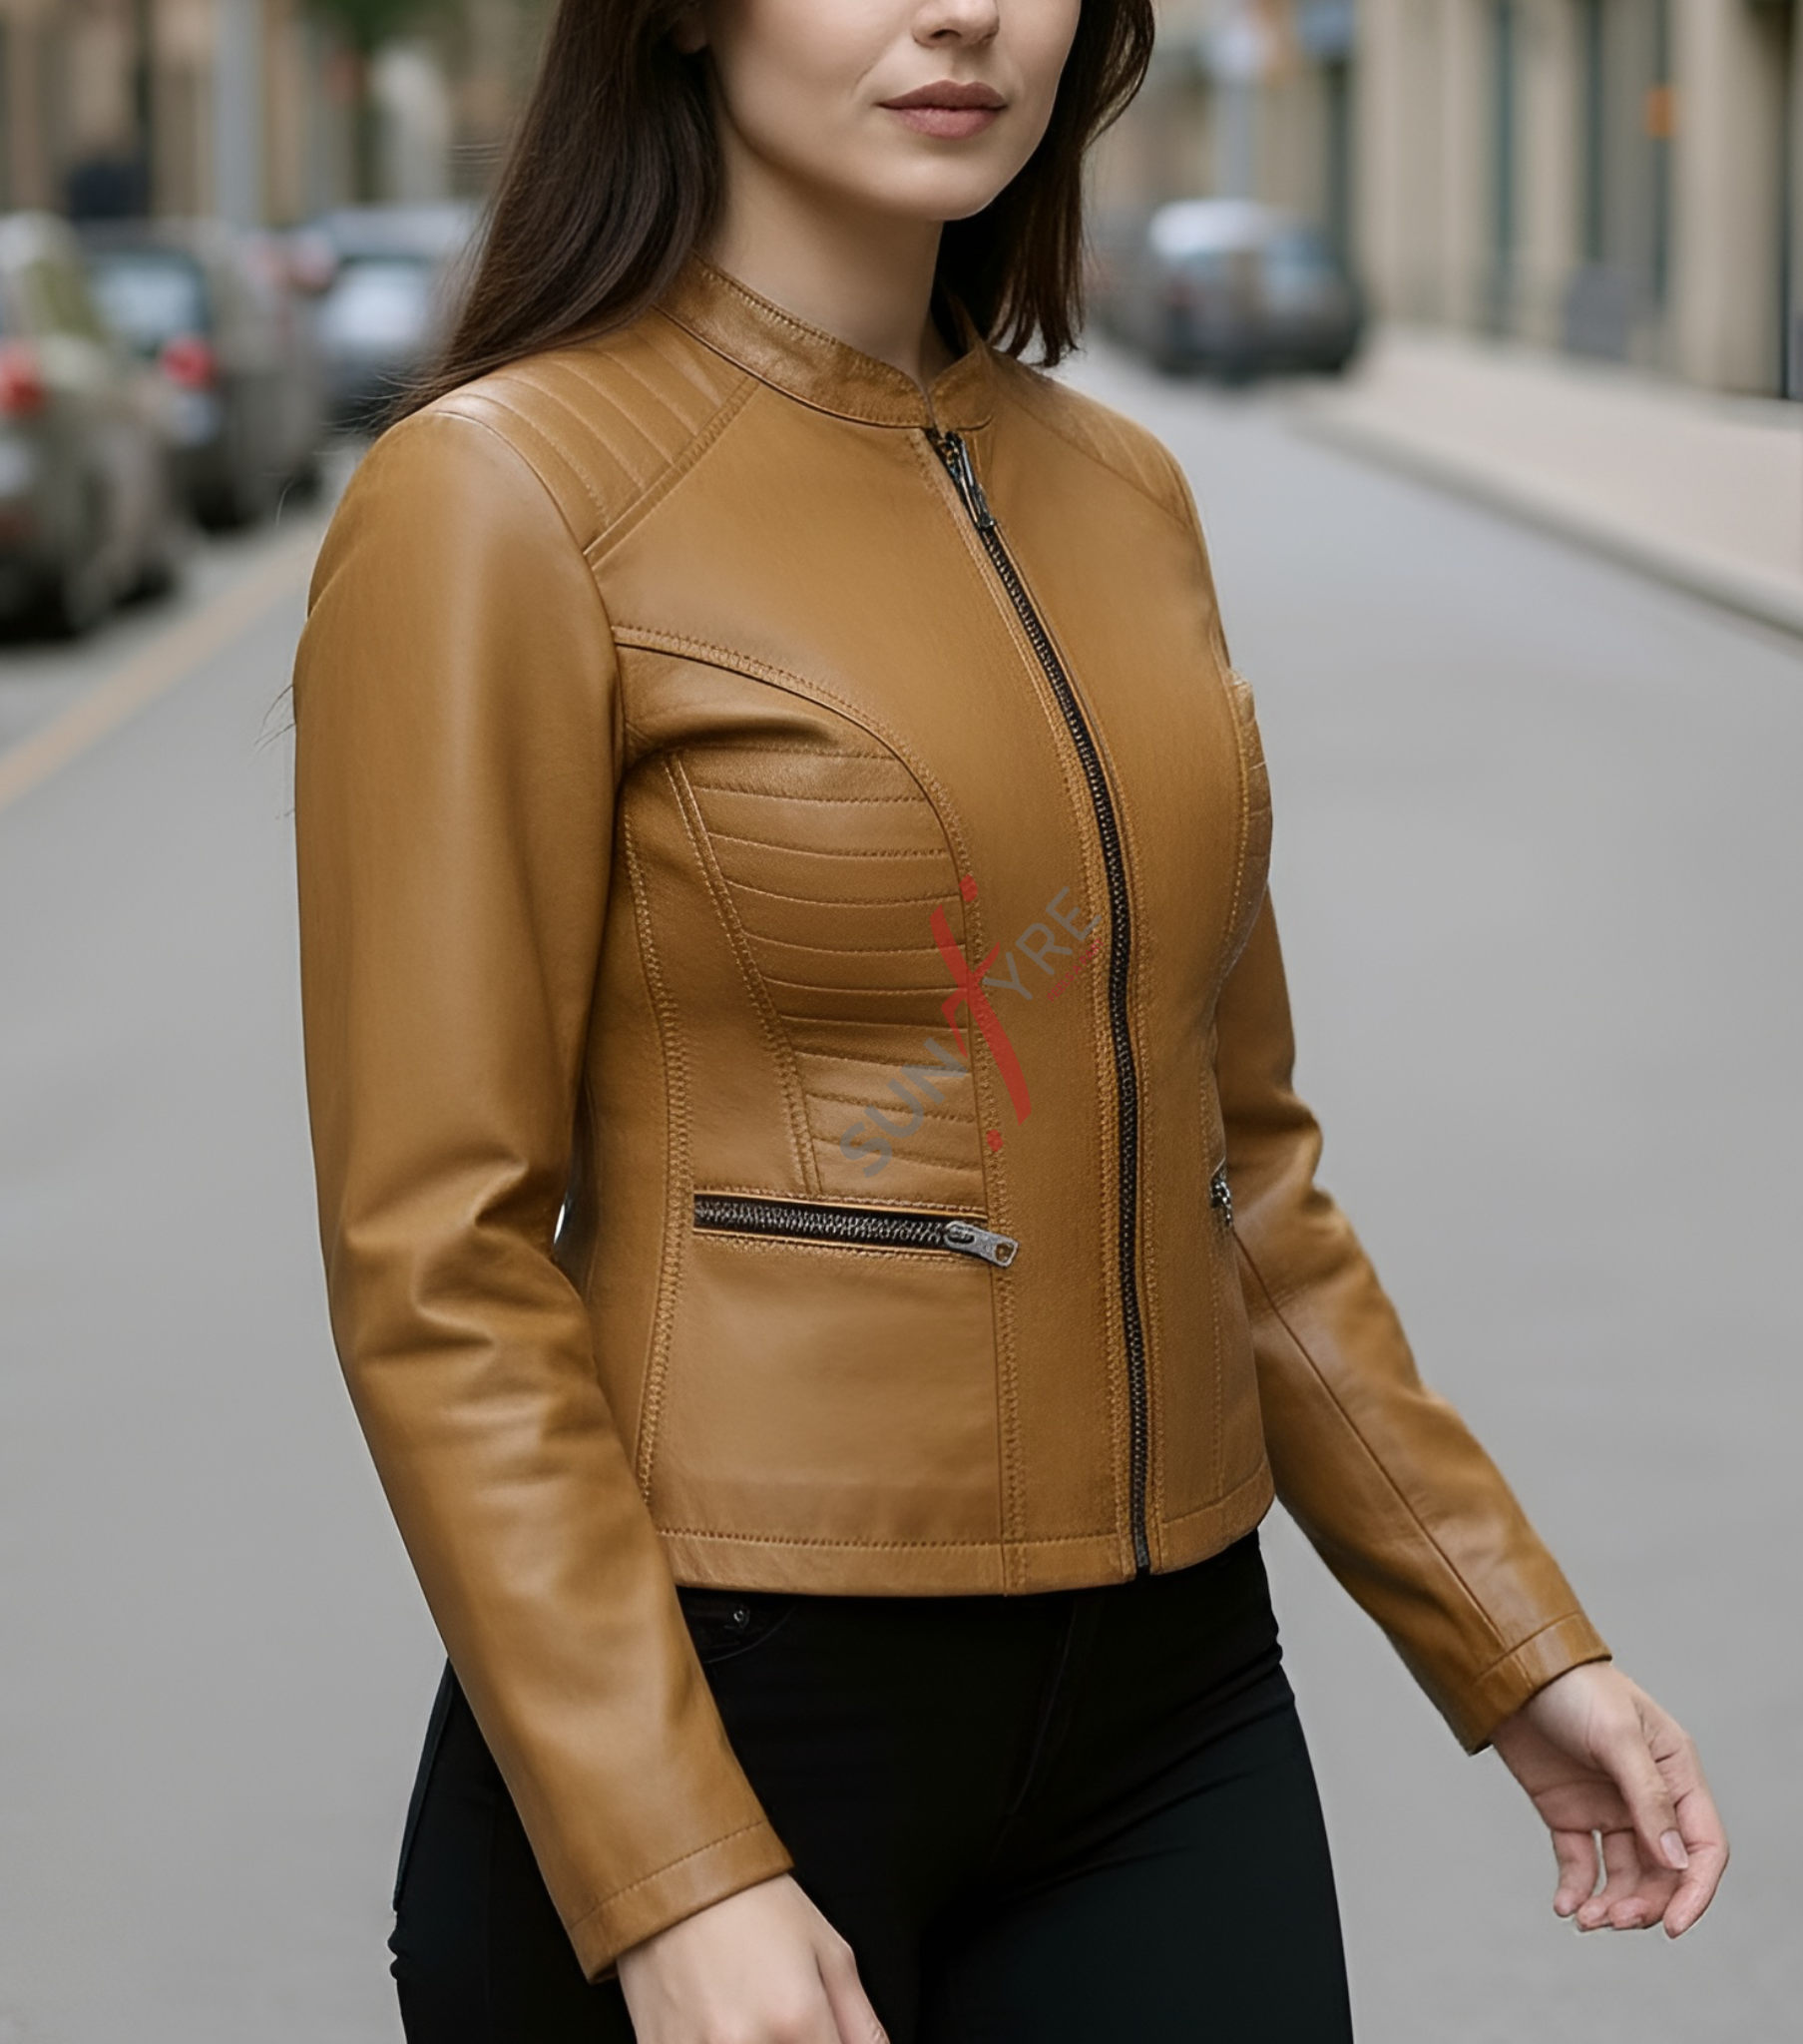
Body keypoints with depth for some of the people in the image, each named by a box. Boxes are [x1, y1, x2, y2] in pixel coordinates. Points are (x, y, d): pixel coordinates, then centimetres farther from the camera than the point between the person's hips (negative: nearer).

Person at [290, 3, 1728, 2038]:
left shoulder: (1114, 494, 9)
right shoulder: (498, 498, -11)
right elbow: (435, 1262, -14)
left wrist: (1513, 1645, 13)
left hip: (1163, 1721, 6)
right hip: (713, 1718, -6)